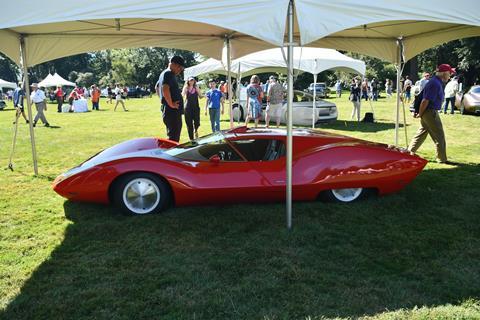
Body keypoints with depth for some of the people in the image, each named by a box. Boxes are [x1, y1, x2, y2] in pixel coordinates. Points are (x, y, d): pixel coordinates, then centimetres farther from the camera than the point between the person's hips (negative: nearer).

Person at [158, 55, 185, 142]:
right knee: (174, 138, -10)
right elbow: (165, 89, -29)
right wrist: (171, 104, -21)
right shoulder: (169, 74, -13)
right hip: (173, 111, -11)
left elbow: (157, 87, 32)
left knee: (172, 137, 16)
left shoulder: (163, 73, 19)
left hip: (166, 110, 11)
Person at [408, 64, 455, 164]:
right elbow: (425, 101, -24)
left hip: (429, 113, 10)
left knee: (422, 133, 16)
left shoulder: (437, 82, 13)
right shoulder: (435, 84, -21)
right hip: (430, 113, -10)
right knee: (439, 136, -1)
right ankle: (442, 159, 8)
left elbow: (426, 100, 19)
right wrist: (420, 114, -15)